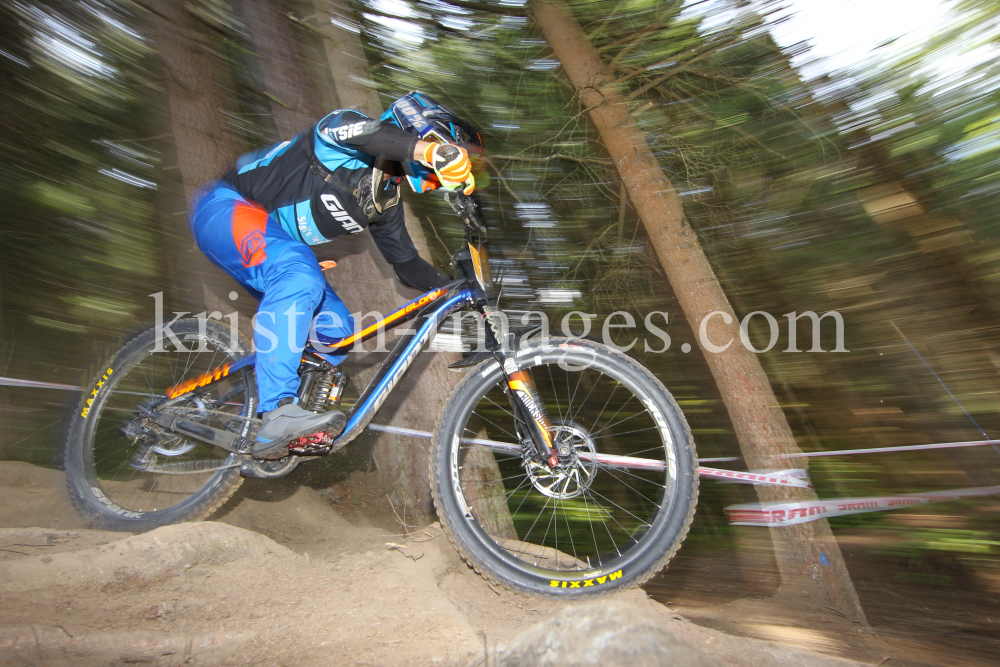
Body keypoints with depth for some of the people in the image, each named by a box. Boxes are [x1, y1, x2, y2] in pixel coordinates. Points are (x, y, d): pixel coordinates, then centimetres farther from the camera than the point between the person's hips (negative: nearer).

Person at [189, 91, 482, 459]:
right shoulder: (344, 148, -17)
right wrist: (427, 148, -54)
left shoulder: (385, 200, 5)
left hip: (269, 243, 8)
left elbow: (407, 264, 9)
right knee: (300, 275, -37)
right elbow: (351, 127, -43)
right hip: (226, 210, -8)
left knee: (334, 326, -4)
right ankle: (278, 414, -36)